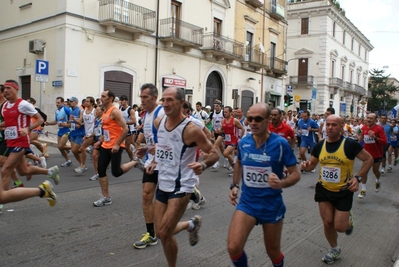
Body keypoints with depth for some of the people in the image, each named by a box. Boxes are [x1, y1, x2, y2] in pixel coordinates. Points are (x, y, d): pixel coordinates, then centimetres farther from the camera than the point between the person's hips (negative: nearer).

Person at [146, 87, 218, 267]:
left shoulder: (190, 129, -20)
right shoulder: (159, 122, 0)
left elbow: (214, 153, -14)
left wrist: (203, 165, -33)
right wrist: (155, 162, 10)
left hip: (181, 186, -7)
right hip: (163, 184, 7)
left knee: (164, 233, -7)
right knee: (161, 232, 13)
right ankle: (191, 225, 40)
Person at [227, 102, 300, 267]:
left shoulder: (280, 144, -16)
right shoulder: (243, 142, -5)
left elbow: (295, 174, -9)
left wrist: (281, 183, -29)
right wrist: (234, 186, 5)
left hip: (272, 205, -2)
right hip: (247, 202, 2)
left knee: (273, 252, 16)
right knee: (233, 248, -13)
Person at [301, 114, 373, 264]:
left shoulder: (350, 144, -16)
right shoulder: (320, 145, -5)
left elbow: (369, 159, -5)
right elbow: (312, 165, 8)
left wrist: (358, 177, -15)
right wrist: (306, 167, -17)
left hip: (344, 191, -3)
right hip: (324, 190, 3)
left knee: (339, 227, -1)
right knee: (327, 223, 9)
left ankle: (348, 219, 37)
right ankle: (334, 250, 35)